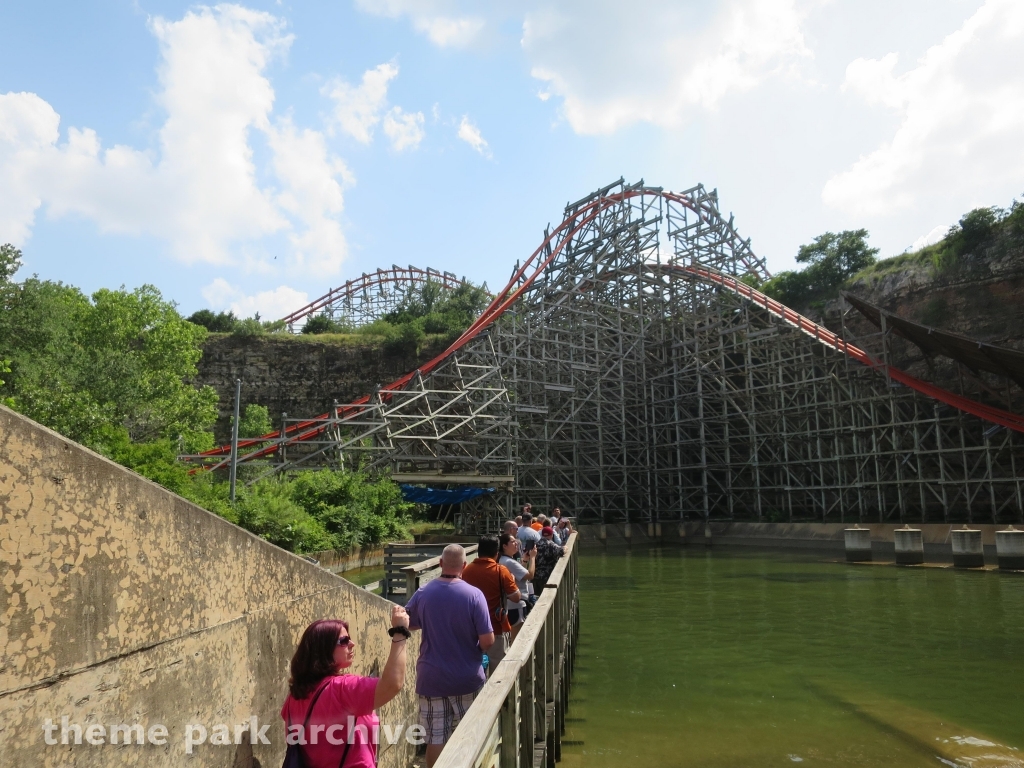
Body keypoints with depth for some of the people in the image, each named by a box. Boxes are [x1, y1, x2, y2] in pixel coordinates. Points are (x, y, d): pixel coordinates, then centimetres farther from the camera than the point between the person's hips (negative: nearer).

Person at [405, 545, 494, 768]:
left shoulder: (423, 593, -8)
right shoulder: (474, 594, -15)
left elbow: (406, 625, 7)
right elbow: (487, 641, -15)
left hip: (432, 678, 1)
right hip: (467, 678, -1)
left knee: (435, 738, 9)